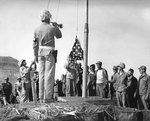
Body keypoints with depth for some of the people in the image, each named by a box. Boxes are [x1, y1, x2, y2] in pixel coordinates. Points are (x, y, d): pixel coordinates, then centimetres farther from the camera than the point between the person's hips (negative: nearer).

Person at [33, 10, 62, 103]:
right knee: (49, 75, -4)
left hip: (40, 53, 5)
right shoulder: (52, 28, -7)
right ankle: (47, 97, -6)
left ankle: (41, 97, 10)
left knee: (42, 75, 8)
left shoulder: (37, 29, 7)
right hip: (50, 53, -5)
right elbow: (59, 36, 12)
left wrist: (36, 55, 14)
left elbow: (35, 44, 8)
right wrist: (56, 26, 23)